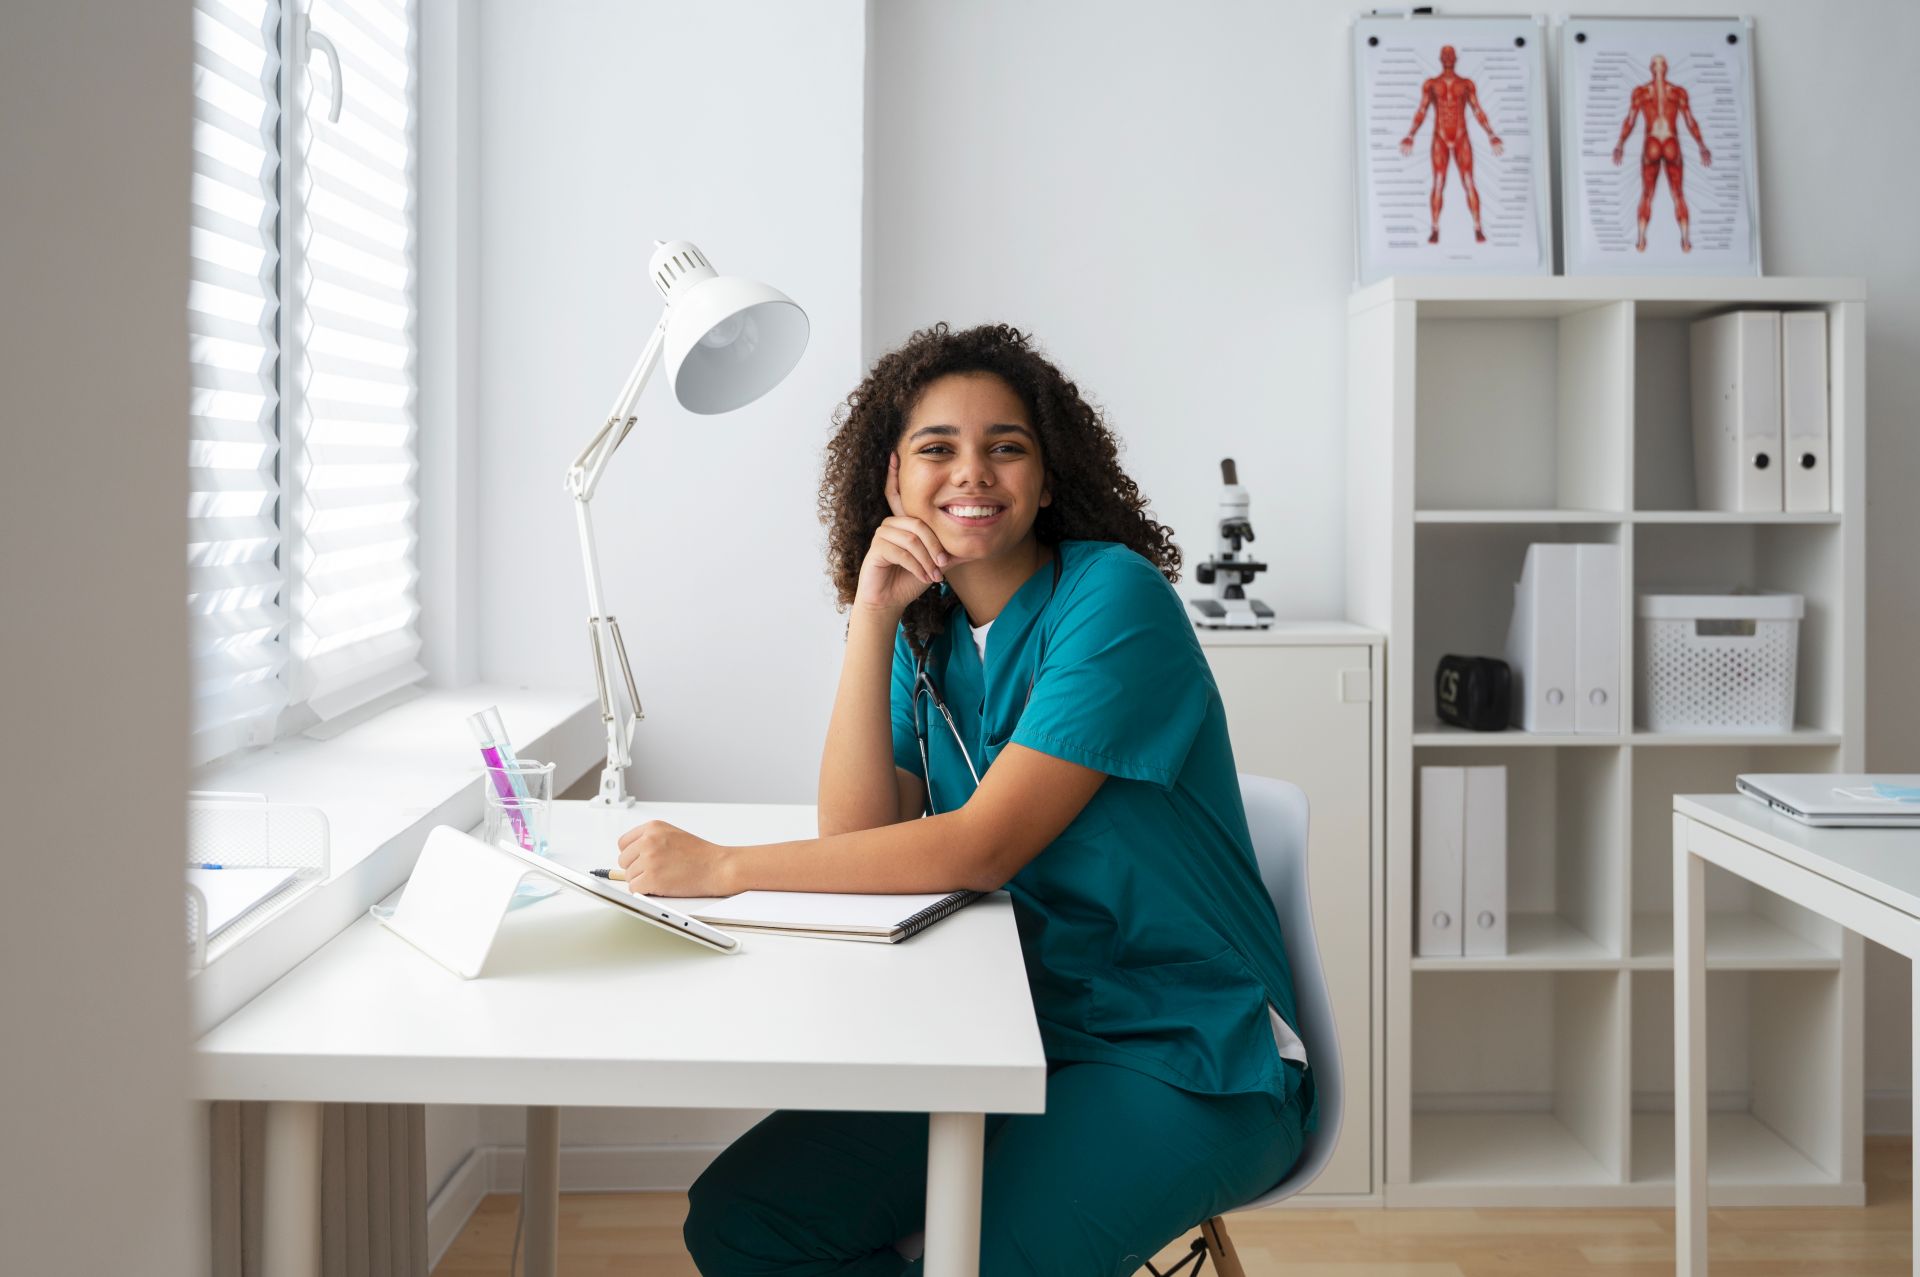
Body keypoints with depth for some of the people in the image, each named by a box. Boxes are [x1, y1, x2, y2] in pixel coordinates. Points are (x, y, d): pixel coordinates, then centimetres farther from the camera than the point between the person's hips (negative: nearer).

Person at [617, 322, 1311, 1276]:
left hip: (1182, 1060, -7)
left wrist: (723, 868, -22)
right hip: (1020, 1029, 7)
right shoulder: (929, 630, 8)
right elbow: (856, 833, -3)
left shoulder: (1111, 598, -15)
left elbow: (982, 848, -22)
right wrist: (870, 620, -9)